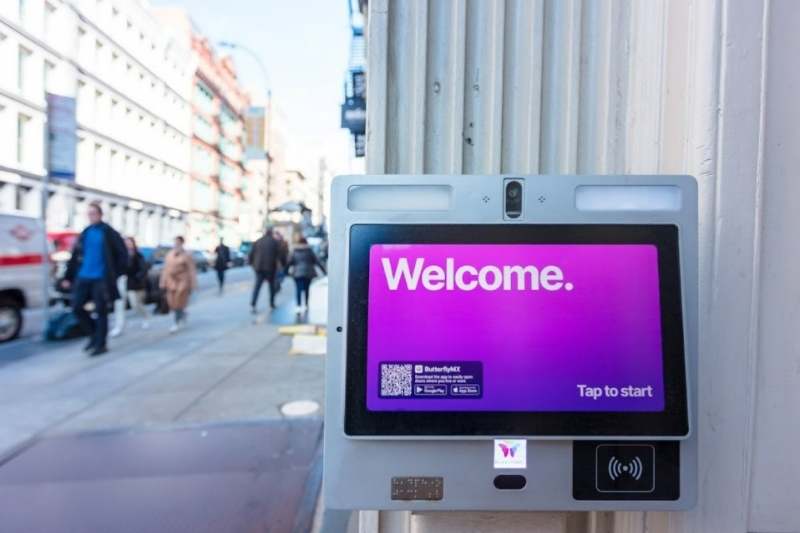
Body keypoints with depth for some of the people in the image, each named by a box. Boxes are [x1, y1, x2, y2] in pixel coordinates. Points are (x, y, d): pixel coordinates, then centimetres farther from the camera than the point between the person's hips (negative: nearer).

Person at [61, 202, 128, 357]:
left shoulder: (108, 233, -6)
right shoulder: (85, 233, 10)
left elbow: (122, 254, -7)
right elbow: (75, 257, 13)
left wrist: (115, 275, -8)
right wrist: (68, 277, 10)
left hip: (101, 279, -6)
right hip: (83, 278, 6)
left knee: (100, 312, 1)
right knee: (77, 307, 4)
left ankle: (101, 345, 11)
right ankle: (94, 334, 24)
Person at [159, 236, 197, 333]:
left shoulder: (187, 255, -7)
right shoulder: (169, 255, 10)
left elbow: (191, 270, -9)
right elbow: (165, 269, 12)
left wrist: (193, 284, -13)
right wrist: (163, 282, 10)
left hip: (182, 282, -5)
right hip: (171, 282, 6)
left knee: (179, 302, -6)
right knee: (172, 302, 7)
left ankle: (177, 323, 3)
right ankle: (183, 314, 32)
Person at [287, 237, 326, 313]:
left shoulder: (294, 251, 3)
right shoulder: (309, 250, 4)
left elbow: (289, 261, 0)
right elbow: (317, 261, 3)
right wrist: (324, 270, 6)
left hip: (297, 273, -1)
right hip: (308, 272, 1)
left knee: (298, 289, -1)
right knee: (306, 289, 14)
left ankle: (299, 306, -14)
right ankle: (306, 305, 22)